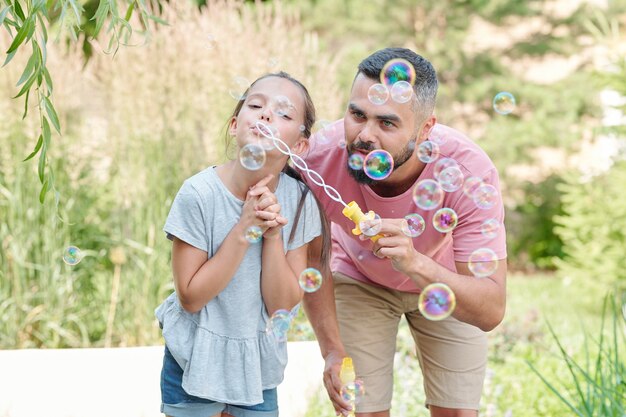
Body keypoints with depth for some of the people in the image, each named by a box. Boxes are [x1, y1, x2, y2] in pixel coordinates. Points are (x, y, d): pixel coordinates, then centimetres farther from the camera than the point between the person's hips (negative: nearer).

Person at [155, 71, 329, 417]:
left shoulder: (300, 201, -13)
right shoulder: (200, 194, -21)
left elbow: (282, 305, -11)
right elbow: (190, 297, -18)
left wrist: (273, 235, -24)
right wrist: (245, 229, -26)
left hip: (257, 363, 3)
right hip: (196, 360, -2)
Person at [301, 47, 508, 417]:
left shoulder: (470, 174, -37)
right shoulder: (321, 156, -32)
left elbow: (492, 311, -38)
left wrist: (415, 263, -54)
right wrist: (333, 349, -19)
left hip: (447, 283, 0)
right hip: (359, 280, 1)